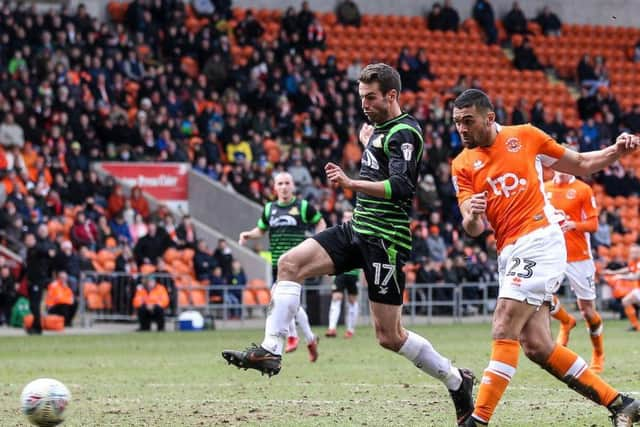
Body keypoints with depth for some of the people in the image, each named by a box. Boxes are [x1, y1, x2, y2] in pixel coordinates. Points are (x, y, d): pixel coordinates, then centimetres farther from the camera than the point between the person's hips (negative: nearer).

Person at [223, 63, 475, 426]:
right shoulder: (381, 128, 15)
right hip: (357, 229, 9)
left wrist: (351, 184, -34)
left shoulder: (404, 132, -13)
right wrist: (369, 144, 20)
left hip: (385, 239, -9)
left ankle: (456, 381, 13)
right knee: (290, 263, -9)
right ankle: (270, 351, -15)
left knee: (389, 335, -5)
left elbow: (401, 187, -27)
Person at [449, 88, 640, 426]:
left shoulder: (525, 137, 3)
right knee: (537, 346, -2)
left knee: (504, 331, -16)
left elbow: (581, 165, 14)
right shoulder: (462, 165, 10)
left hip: (539, 242, -5)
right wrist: (472, 216, -22)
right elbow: (473, 229, 2)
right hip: (509, 255, 5)